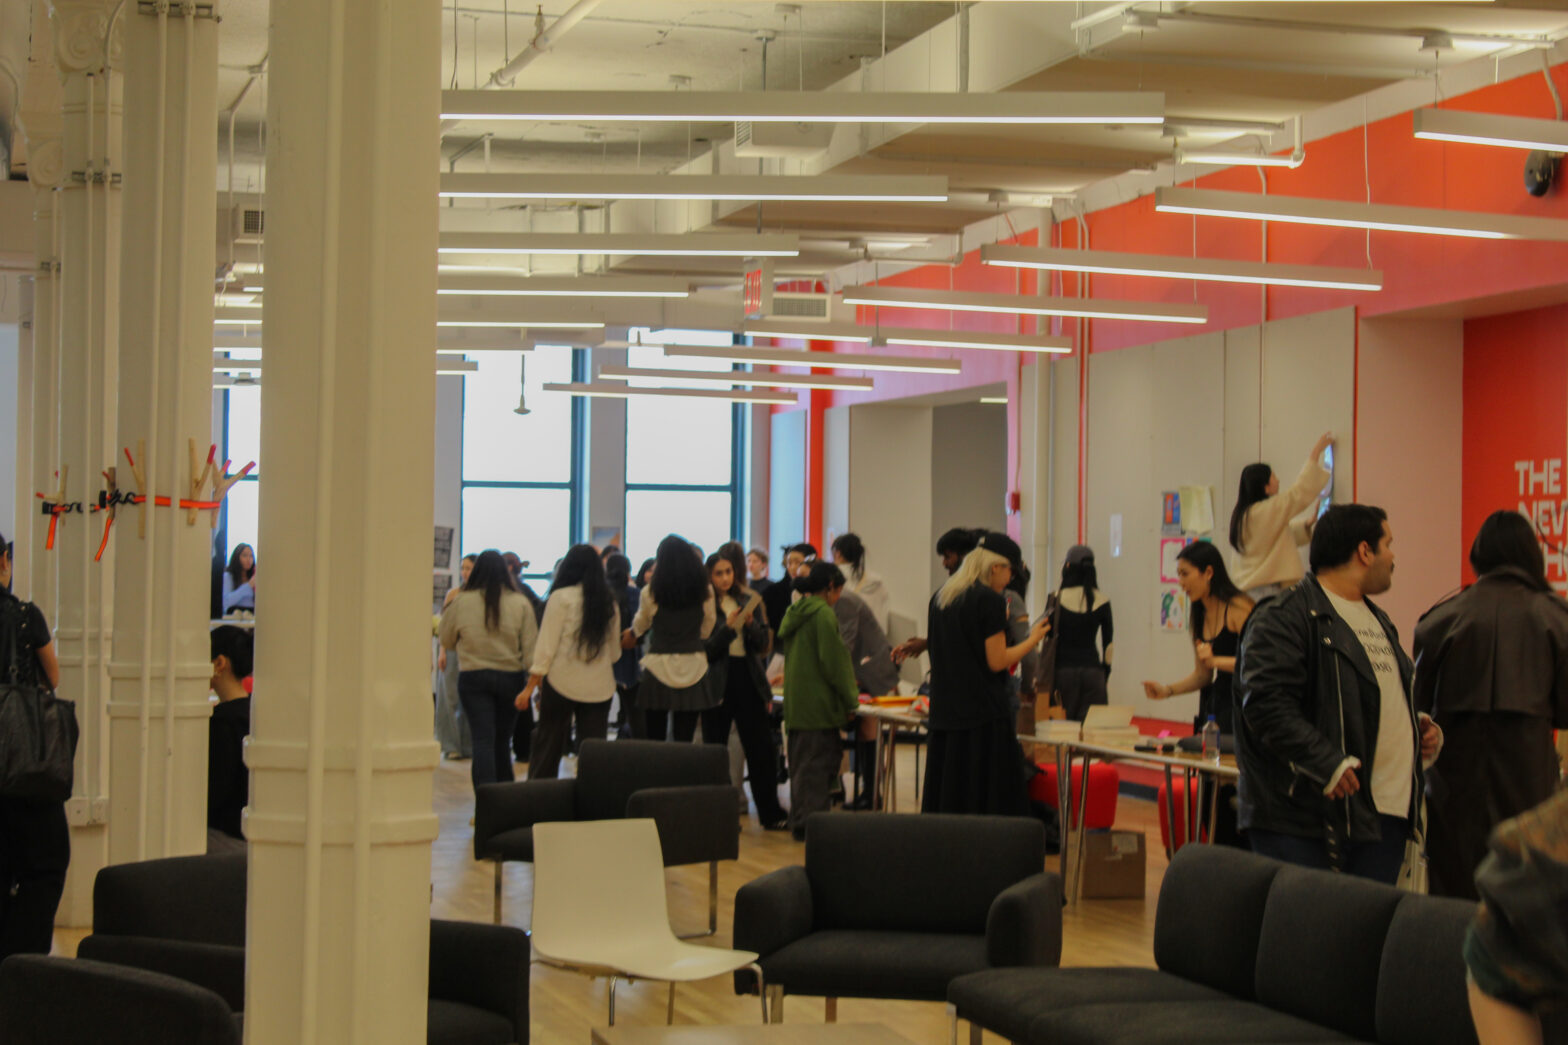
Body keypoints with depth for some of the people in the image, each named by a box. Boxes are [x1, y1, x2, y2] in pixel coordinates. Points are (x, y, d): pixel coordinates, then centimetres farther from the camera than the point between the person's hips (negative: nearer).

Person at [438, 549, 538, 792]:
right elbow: (531, 646, -4)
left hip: (473, 677, -2)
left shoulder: (461, 602, -5)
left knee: (483, 740, -4)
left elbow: (446, 641, 8)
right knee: (502, 740, 15)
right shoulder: (520, 603, -4)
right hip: (510, 677, 2)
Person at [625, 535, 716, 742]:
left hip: (659, 666, -2)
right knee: (685, 741, 3)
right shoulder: (705, 591, -1)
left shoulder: (651, 592, -5)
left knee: (653, 740, 5)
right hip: (693, 667, 2)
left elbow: (640, 625, 12)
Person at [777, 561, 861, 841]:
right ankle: (810, 823, -6)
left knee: (802, 762, 13)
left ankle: (800, 821, 18)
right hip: (819, 704, -9)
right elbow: (833, 663, -16)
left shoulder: (794, 613, 14)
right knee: (818, 763, -6)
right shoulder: (823, 614, -13)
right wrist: (850, 701, -8)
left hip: (796, 702, 9)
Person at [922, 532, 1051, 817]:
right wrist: (1033, 639, 2)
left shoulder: (940, 598, 13)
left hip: (944, 714, 7)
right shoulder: (990, 600, -10)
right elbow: (997, 662, -12)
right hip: (983, 714, -7)